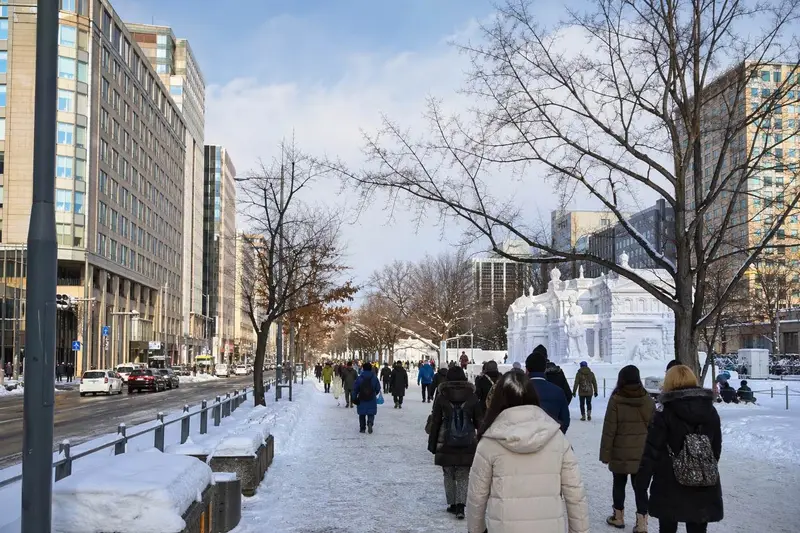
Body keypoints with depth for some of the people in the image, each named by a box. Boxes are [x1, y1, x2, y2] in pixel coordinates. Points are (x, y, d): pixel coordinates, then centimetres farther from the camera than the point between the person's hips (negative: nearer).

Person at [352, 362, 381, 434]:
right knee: (371, 414, 6)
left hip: (361, 400, 0)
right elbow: (378, 388, 5)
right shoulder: (374, 378, -2)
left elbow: (355, 389, -4)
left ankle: (362, 428, 13)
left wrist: (354, 398, 4)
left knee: (362, 414, 13)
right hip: (372, 400, 0)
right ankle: (370, 423, -22)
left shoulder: (359, 378, -5)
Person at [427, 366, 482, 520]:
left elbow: (435, 422, 0)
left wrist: (432, 444, 8)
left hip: (446, 444, 0)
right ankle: (460, 505, -11)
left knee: (449, 475, 15)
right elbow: (479, 422, 4)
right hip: (467, 445, 0)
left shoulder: (441, 397, -3)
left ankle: (452, 504, 16)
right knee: (463, 477, 5)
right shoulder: (472, 397, 0)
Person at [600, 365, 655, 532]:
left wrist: (605, 453, -3)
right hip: (642, 453, 2)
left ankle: (618, 517, 26)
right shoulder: (648, 400, -2)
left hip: (620, 453, -2)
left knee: (619, 484, 14)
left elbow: (609, 430, -11)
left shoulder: (616, 400, -12)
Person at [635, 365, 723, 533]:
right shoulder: (711, 413, 2)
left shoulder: (663, 417, -13)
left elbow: (651, 454, -12)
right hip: (703, 489, 4)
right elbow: (717, 448, 12)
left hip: (670, 489, -3)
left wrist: (641, 484, -4)